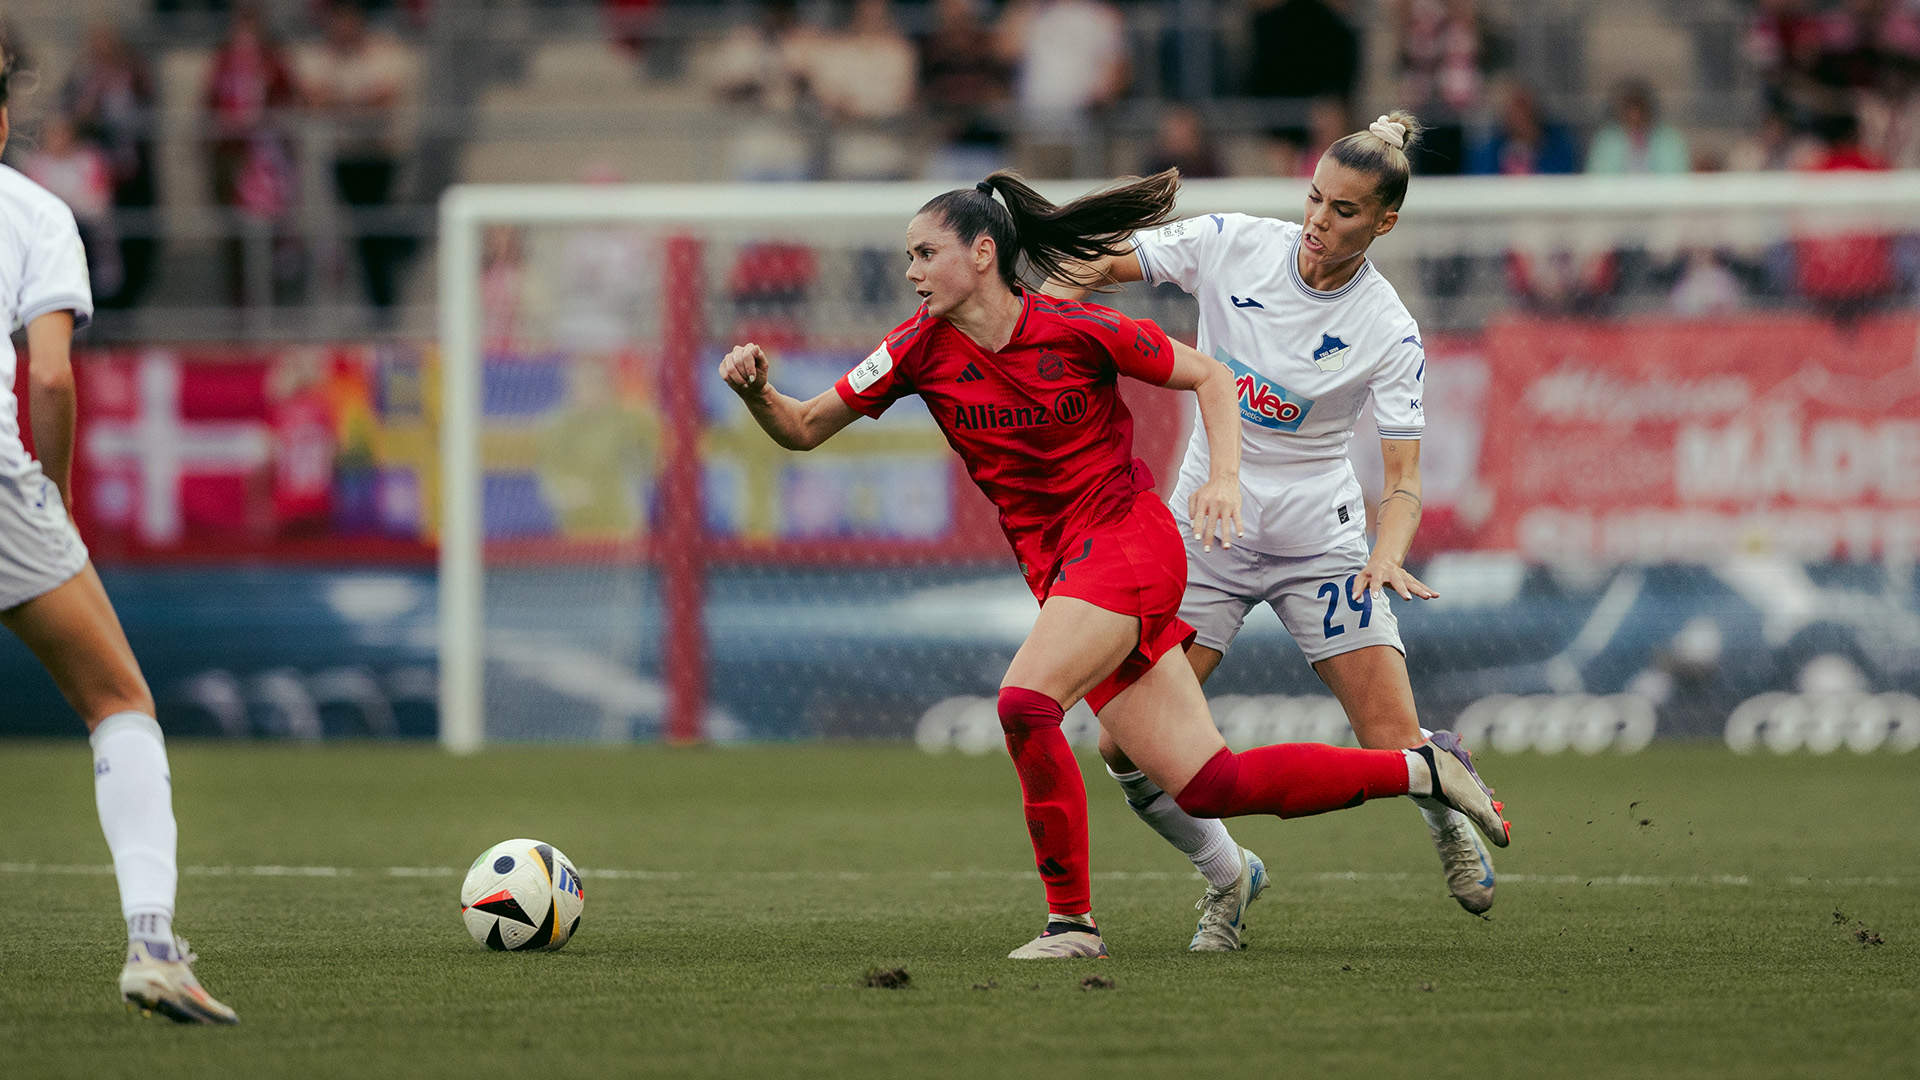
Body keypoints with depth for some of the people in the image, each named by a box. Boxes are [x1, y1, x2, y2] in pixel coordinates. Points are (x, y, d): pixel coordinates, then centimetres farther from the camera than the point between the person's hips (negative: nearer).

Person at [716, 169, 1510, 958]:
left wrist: (1224, 476, -13)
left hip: (1127, 540, -5)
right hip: (1058, 569, 5)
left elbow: (1210, 377, 1)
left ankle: (1071, 919, -15)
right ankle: (1422, 769, 14)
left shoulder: (1077, 330, -10)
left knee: (1024, 703, -28)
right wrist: (757, 392, -17)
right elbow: (803, 430, 3)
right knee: (1209, 788, 1)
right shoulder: (924, 350, 1)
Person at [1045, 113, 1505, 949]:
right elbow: (1100, 267, -5)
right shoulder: (1231, 245, -10)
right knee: (1127, 749, -9)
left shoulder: (1389, 333, -15)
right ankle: (1226, 877, 20)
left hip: (1322, 544, -2)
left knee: (1398, 748, -11)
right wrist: (1056, 288, -28)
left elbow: (1404, 481, -18)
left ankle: (1454, 827, 28)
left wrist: (1387, 556, -39)